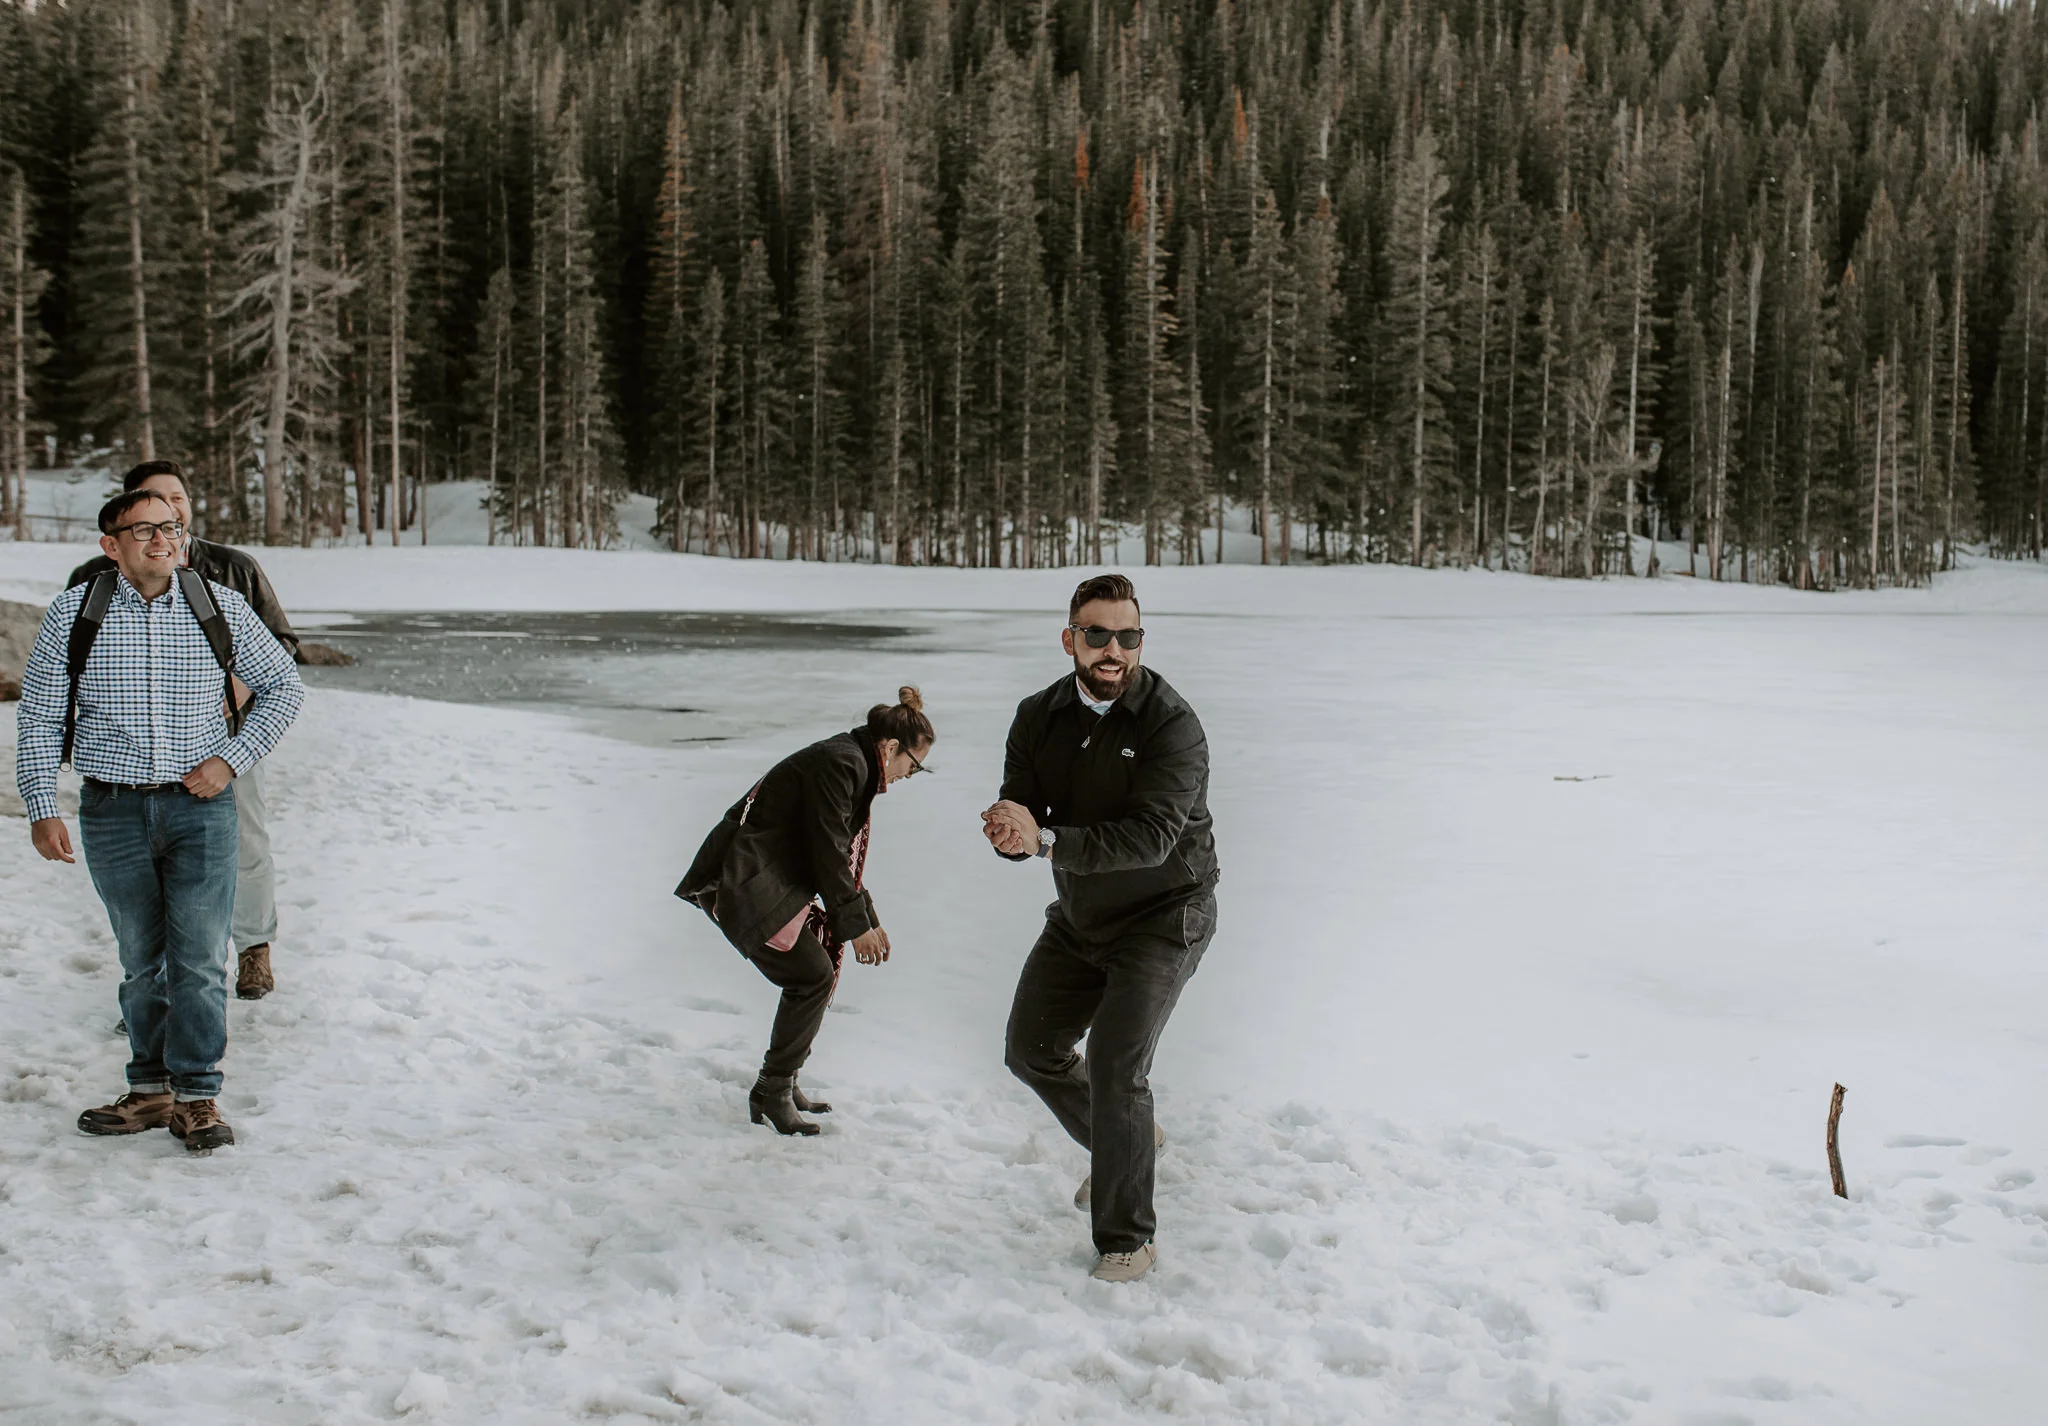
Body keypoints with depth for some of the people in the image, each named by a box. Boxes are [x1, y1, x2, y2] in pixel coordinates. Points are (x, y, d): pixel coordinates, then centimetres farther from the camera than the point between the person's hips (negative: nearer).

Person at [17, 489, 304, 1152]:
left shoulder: (222, 607, 0)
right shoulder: (72, 613, 0)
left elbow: (283, 686, 10)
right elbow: (39, 718, 5)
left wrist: (232, 758, -1)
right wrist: (41, 807, -1)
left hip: (200, 806, -1)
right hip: (113, 813, 1)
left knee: (200, 959, -2)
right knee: (141, 960, 10)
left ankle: (196, 1095, 9)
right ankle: (150, 1089, 21)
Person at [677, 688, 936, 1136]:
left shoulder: (852, 765, 16)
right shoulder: (838, 764, -17)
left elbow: (844, 854, 23)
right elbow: (828, 854, -18)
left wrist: (868, 919, 20)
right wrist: (856, 925, -11)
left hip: (768, 881, 11)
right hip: (740, 883, -11)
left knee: (818, 971, 11)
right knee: (812, 975, -13)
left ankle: (779, 1088, 19)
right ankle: (773, 1094, -4)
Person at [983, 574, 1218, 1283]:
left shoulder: (1171, 725, -23)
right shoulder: (1039, 717, -4)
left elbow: (1150, 837, -32)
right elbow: (1020, 815, -8)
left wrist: (1046, 840, -41)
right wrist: (1012, 831, -33)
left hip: (1163, 918, -7)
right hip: (1079, 917, 7)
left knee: (1115, 1069, -17)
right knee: (1032, 1051, 16)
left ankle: (1127, 1238, -2)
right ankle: (1127, 1140, 42)